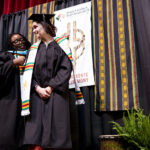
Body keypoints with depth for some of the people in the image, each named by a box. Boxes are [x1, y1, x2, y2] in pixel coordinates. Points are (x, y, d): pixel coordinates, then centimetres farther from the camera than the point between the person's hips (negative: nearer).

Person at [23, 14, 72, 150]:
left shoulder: (59, 45, 5)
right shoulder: (35, 48, 16)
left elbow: (66, 68, -5)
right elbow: (29, 72, 7)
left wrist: (51, 87, -12)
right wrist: (38, 88, -9)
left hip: (56, 94, -3)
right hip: (37, 95, 3)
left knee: (55, 136, -4)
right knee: (35, 133, -2)